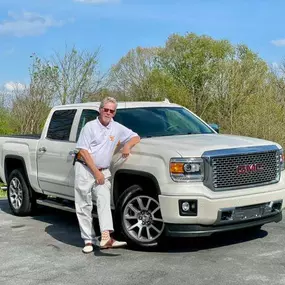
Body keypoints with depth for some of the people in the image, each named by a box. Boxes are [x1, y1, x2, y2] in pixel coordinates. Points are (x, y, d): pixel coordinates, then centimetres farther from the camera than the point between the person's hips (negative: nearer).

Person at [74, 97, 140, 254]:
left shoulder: (117, 128, 9)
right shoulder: (90, 126, -3)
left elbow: (136, 137, 15)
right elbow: (83, 151, -8)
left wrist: (127, 145, -9)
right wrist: (96, 172, -14)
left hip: (103, 171, 2)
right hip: (85, 169, -2)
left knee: (104, 199, -19)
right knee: (84, 205, -1)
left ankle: (106, 237, -31)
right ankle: (89, 240, 5)